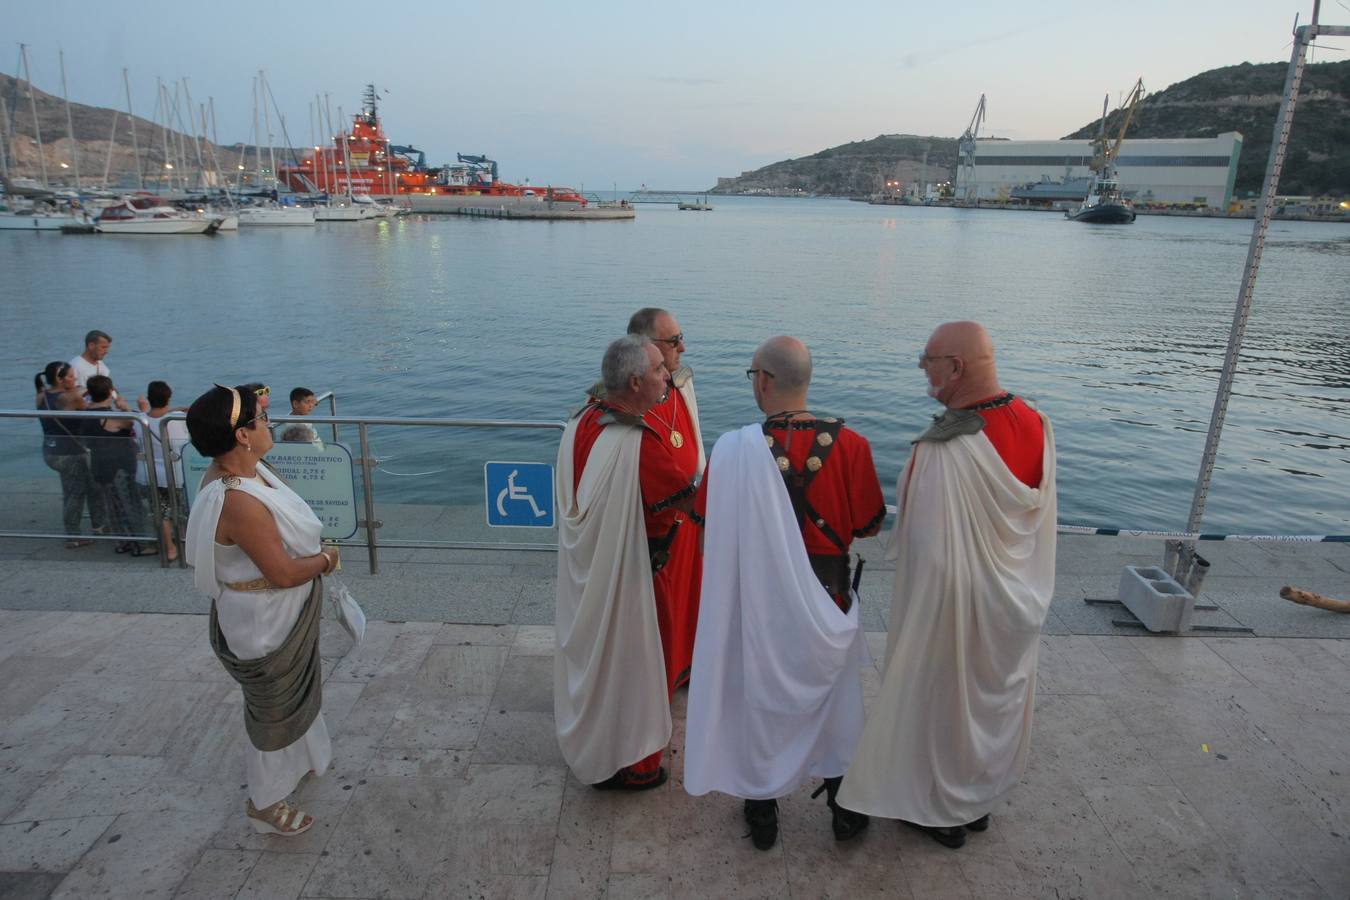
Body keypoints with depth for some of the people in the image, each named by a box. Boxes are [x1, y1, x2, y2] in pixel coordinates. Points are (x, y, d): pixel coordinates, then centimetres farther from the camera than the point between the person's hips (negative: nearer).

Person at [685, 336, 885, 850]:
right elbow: (869, 524, -6)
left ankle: (762, 815, 36)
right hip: (827, 600, 2)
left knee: (759, 702, 20)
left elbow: (709, 518, -8)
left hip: (756, 599, -1)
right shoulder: (849, 445, -16)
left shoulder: (734, 449, -21)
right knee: (836, 702, 23)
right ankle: (844, 812, 39)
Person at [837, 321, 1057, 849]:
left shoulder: (942, 451, -33)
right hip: (1018, 604, 7)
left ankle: (943, 813, 39)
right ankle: (981, 799, 48)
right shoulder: (1036, 425, -9)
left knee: (944, 702, 17)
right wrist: (1030, 590, 15)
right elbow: (1042, 520, 2)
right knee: (997, 697, 25)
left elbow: (930, 552, -29)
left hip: (956, 606, -7)